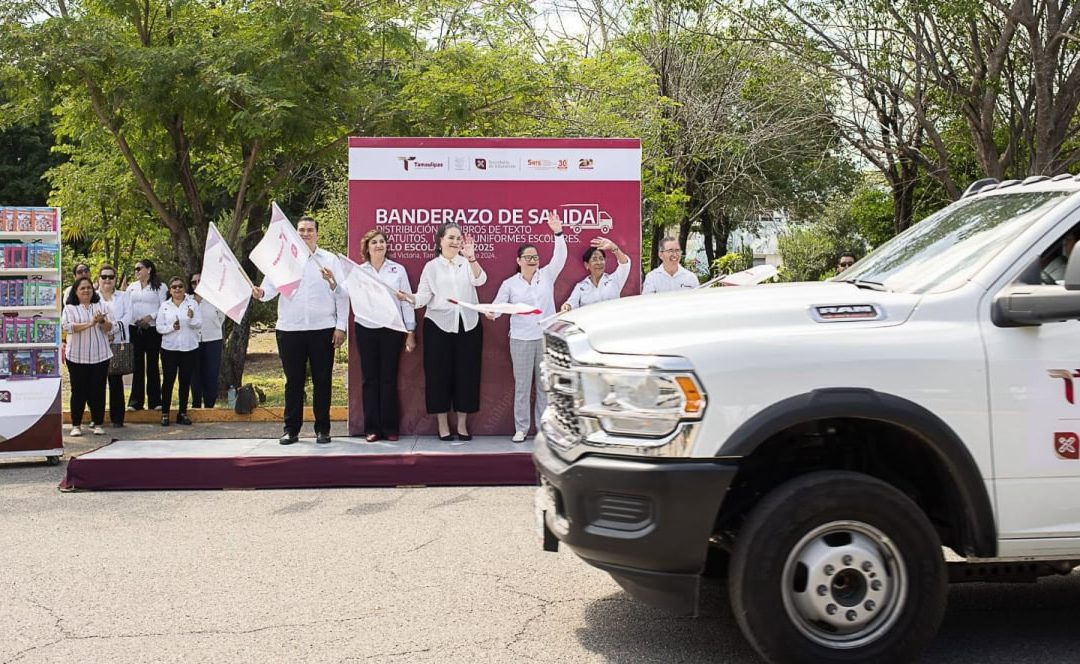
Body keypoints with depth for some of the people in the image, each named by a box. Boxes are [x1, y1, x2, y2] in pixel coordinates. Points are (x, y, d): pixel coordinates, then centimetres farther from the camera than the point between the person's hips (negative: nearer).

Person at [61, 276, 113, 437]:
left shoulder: (101, 306, 10)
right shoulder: (70, 308, 2)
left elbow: (109, 328, 4)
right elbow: (67, 326, -14)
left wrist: (102, 321, -18)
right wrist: (90, 323, -23)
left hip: (100, 356, 2)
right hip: (77, 357, -2)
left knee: (98, 390, 3)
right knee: (78, 391, 3)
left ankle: (97, 423, 11)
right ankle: (76, 425, 11)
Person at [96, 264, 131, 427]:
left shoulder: (123, 296, 14)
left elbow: (127, 316, 2)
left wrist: (112, 328, -13)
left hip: (118, 342, 1)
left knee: (116, 381, 1)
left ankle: (117, 417, 5)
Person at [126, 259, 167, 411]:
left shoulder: (160, 287, 3)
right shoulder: (132, 287, 17)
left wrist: (150, 317, -17)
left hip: (153, 329, -3)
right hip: (134, 329, 3)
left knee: (152, 364, 1)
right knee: (137, 365, 3)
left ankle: (155, 401, 4)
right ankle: (136, 401, 5)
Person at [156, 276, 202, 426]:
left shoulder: (193, 304, 4)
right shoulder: (164, 306, 5)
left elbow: (199, 324, -3)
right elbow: (159, 327, 1)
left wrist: (191, 318, -24)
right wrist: (172, 327, -16)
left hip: (189, 348, 0)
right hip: (169, 348, 0)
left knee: (185, 380, 6)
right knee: (168, 380, 0)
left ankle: (183, 412, 15)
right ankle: (165, 413, 7)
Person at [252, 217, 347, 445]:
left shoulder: (330, 260, 6)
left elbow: (343, 295, 2)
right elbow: (271, 287, 4)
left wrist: (341, 326, -6)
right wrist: (260, 293, -20)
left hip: (322, 328, -1)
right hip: (290, 329, 1)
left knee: (322, 380, 4)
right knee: (293, 381, 6)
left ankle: (322, 429, 13)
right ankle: (291, 429, 13)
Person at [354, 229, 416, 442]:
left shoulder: (398, 270, 5)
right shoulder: (358, 271, 6)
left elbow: (407, 302, 6)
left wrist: (411, 332, 2)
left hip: (391, 329, 0)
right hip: (366, 329, 1)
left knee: (389, 378, 2)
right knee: (370, 378, 3)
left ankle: (390, 427, 8)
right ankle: (372, 428, 8)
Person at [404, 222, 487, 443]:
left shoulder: (467, 263, 8)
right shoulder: (432, 267, 6)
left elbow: (480, 280, -13)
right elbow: (424, 296, -2)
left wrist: (471, 258, -29)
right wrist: (410, 298, -23)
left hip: (468, 324, 1)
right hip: (439, 325, -1)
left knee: (466, 373, 4)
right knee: (439, 374, 1)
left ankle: (462, 425, 13)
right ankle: (443, 425, 11)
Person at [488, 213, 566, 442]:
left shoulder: (547, 275, 6)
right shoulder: (510, 284, 3)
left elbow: (560, 257, -6)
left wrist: (558, 233, -17)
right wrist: (491, 313, -24)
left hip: (547, 337, 1)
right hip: (521, 339, -1)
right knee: (522, 385, 3)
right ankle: (521, 428, 10)